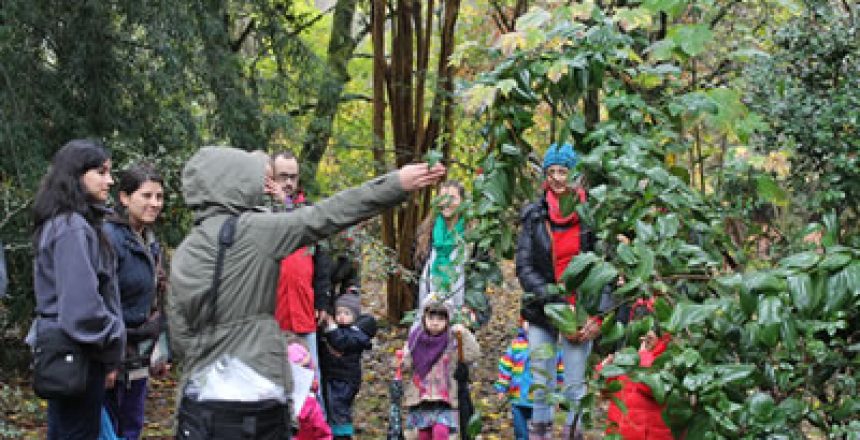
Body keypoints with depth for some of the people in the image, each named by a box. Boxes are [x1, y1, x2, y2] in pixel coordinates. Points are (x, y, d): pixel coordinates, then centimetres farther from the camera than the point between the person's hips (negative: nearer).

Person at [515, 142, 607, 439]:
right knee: (540, 386, 5)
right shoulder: (534, 215, 1)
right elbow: (524, 267, -4)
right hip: (541, 313, 2)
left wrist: (596, 315, -12)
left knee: (575, 387, 0)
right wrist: (554, 302, -16)